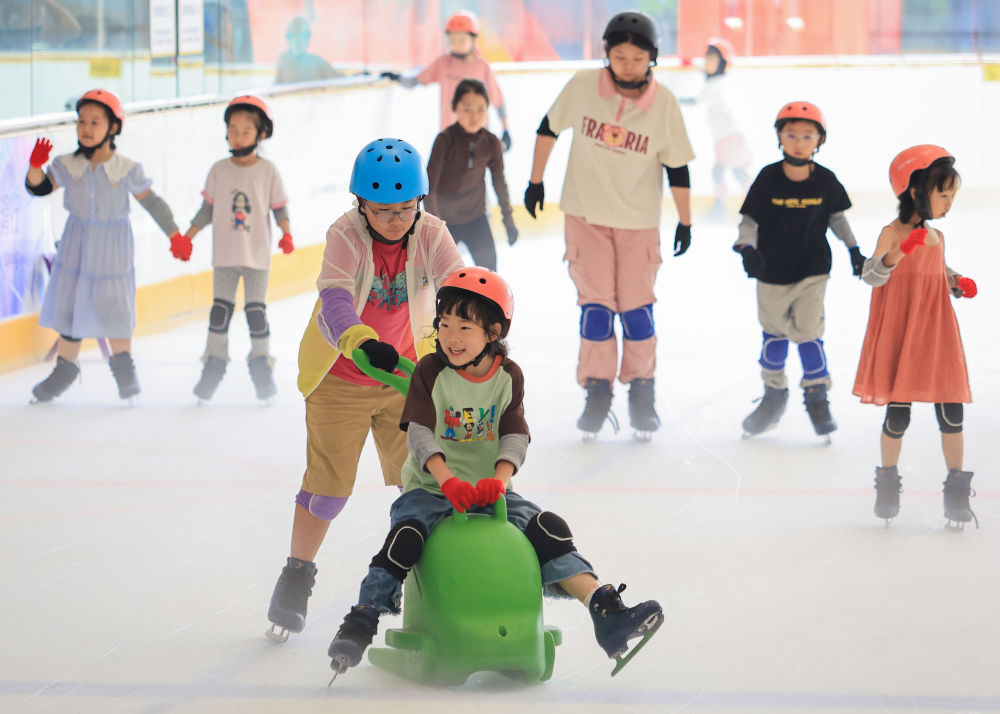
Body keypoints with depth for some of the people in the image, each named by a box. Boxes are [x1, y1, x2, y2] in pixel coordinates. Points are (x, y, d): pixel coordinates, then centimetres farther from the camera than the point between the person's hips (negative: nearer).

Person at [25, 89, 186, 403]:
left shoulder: (127, 170, -11)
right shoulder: (66, 166, -6)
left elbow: (151, 201, -3)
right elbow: (39, 188, 2)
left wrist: (174, 235, -3)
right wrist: (35, 167, -18)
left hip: (113, 249, -2)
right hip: (76, 245, 2)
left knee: (114, 307, 1)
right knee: (70, 304, 7)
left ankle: (123, 365, 21)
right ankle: (65, 367, 21)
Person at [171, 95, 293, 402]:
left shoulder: (268, 171, -3)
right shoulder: (219, 170, 2)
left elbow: (280, 207, 0)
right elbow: (208, 209, 8)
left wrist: (286, 235, -16)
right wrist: (186, 238, 5)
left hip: (257, 255, -2)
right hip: (225, 254, 2)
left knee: (256, 311, -1)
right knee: (220, 309, 3)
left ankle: (261, 365, 13)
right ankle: (214, 362, 13)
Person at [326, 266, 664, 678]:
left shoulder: (508, 377, 1)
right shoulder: (431, 372, -5)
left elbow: (515, 436, -9)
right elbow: (420, 433, -17)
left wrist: (498, 480, -30)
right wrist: (449, 481, -35)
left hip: (489, 492, 2)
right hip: (430, 489, -2)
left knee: (548, 530, -18)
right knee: (405, 537, -30)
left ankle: (608, 615, -25)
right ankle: (361, 622, -29)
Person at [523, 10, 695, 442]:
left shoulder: (664, 104, -13)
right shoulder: (582, 87, -13)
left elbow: (677, 167, -4)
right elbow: (549, 127, 4)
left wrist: (685, 221, 2)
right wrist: (536, 181, 9)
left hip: (639, 220, 0)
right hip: (586, 214, 0)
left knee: (636, 309, 1)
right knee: (596, 306, -4)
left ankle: (642, 393, 19)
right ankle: (597, 394, 7)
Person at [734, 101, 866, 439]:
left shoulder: (825, 181, -7)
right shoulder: (768, 179, -11)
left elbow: (836, 217, 9)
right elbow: (749, 220, -9)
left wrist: (854, 249, 9)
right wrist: (747, 248, -26)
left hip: (812, 269, -1)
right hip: (772, 270, 1)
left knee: (808, 330, -7)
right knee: (774, 332, 13)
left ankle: (817, 396, 10)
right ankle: (774, 394, 31)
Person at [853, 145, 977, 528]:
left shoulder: (936, 236, 10)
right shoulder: (893, 234, -11)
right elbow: (870, 275, -21)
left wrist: (959, 283, 3)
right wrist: (898, 253, -38)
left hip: (937, 335, 6)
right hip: (901, 338, -6)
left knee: (951, 412, 1)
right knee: (898, 414, 1)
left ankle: (957, 493, 9)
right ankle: (888, 484, 21)